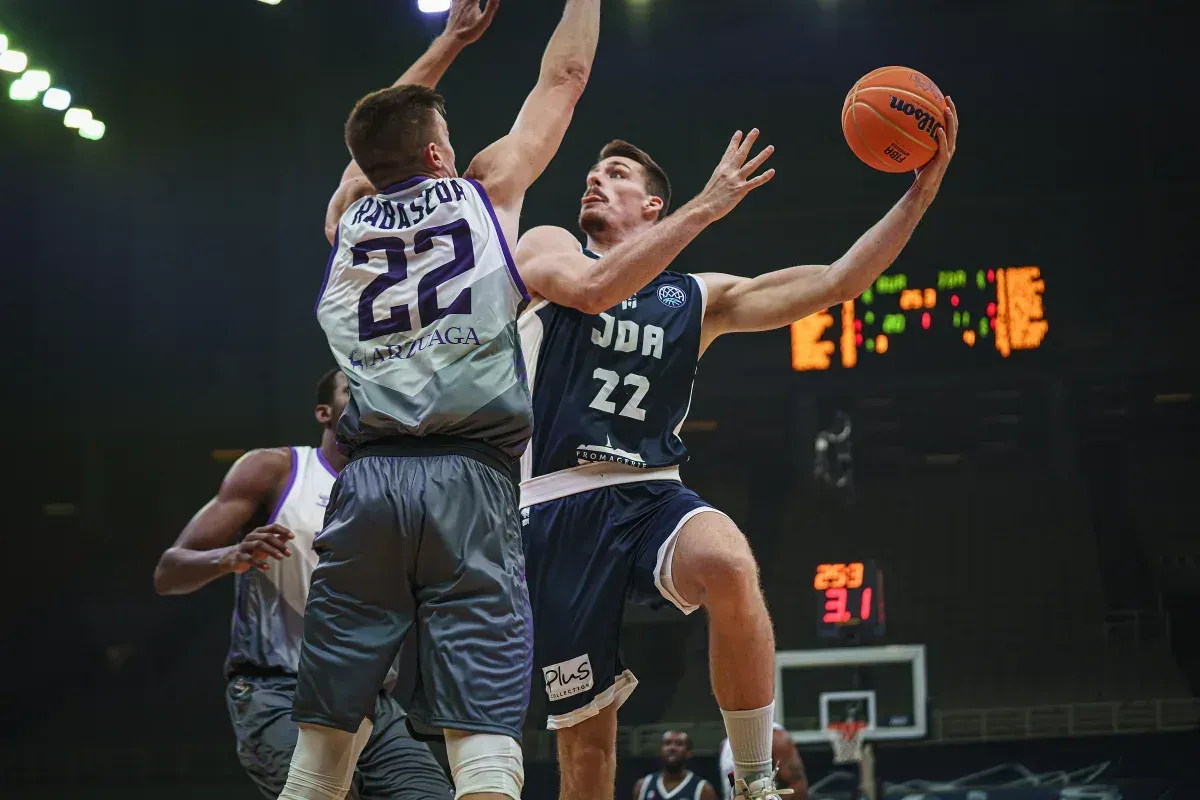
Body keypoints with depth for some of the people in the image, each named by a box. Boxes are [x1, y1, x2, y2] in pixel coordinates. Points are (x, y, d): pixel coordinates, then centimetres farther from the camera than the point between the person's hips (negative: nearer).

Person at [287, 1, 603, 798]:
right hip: (469, 480, -3)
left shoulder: (349, 218, 19)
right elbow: (565, 76, 20)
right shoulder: (486, 192, 10)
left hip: (366, 483, 4)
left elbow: (382, 132, 39)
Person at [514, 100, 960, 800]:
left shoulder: (698, 298, 18)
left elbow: (836, 282, 11)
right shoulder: (549, 248, 12)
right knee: (585, 731, -2)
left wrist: (923, 189, 3)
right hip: (559, 505, -1)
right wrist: (704, 206, -11)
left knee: (730, 565, -35)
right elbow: (591, 286, -13)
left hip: (651, 495, 1)